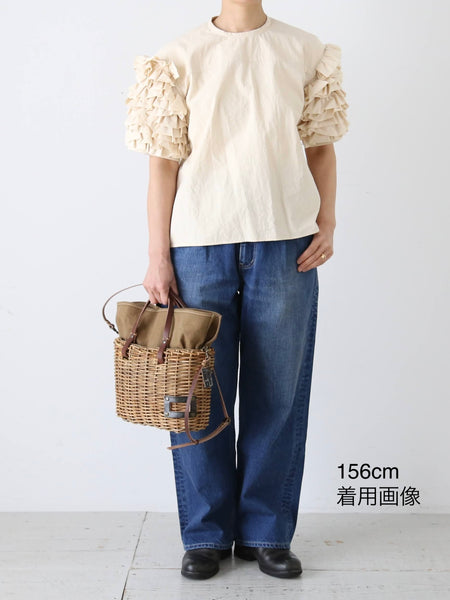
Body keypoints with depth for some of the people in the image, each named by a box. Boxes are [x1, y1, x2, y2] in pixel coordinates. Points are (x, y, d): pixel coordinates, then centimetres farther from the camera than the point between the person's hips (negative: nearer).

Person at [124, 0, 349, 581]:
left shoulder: (305, 50, 11)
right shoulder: (180, 56, 7)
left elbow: (320, 146, 13)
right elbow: (164, 162, 3)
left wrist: (326, 221, -1)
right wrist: (157, 256, -2)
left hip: (285, 243, 1)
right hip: (200, 243, -1)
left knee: (278, 391, 4)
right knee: (201, 392, 4)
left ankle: (266, 533, 19)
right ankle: (207, 535, 19)